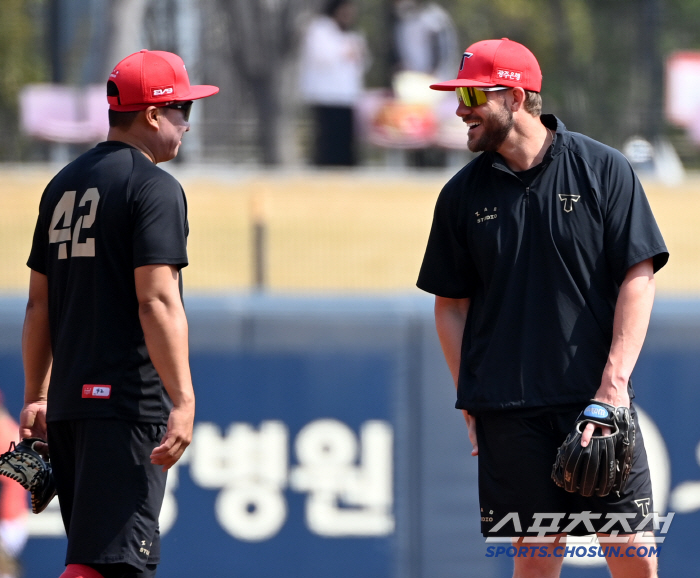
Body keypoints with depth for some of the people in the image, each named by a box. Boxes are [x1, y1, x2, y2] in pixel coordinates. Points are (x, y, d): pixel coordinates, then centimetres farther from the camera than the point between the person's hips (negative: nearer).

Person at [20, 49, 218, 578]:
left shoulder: (63, 185, 17)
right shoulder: (155, 187, -8)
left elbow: (39, 305, 19)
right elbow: (157, 301, -17)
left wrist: (35, 397, 23)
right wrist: (183, 400, -19)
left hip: (66, 400, 8)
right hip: (129, 399, -8)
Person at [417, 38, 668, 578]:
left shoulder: (603, 169, 1)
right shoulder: (463, 194, 8)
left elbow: (638, 277, -2)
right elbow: (451, 306, 13)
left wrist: (614, 381, -12)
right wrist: (470, 402, 4)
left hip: (598, 401, -2)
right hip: (507, 410, 2)